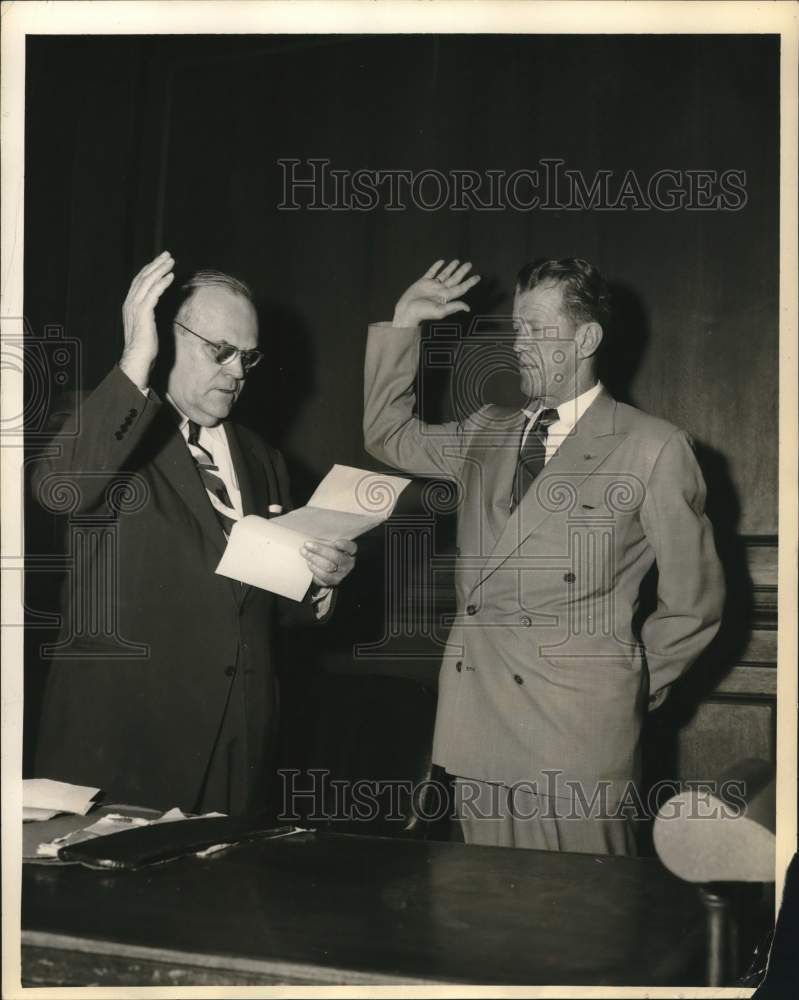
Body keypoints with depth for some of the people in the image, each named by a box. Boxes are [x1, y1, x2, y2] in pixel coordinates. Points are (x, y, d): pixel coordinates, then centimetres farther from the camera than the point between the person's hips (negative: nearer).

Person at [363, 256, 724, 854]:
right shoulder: (486, 433, 15)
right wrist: (403, 325, 17)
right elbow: (387, 435, 25)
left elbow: (695, 602, 3)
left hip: (579, 736, -4)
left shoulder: (653, 449, -2)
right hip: (478, 731, 5)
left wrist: (631, 687, 7)